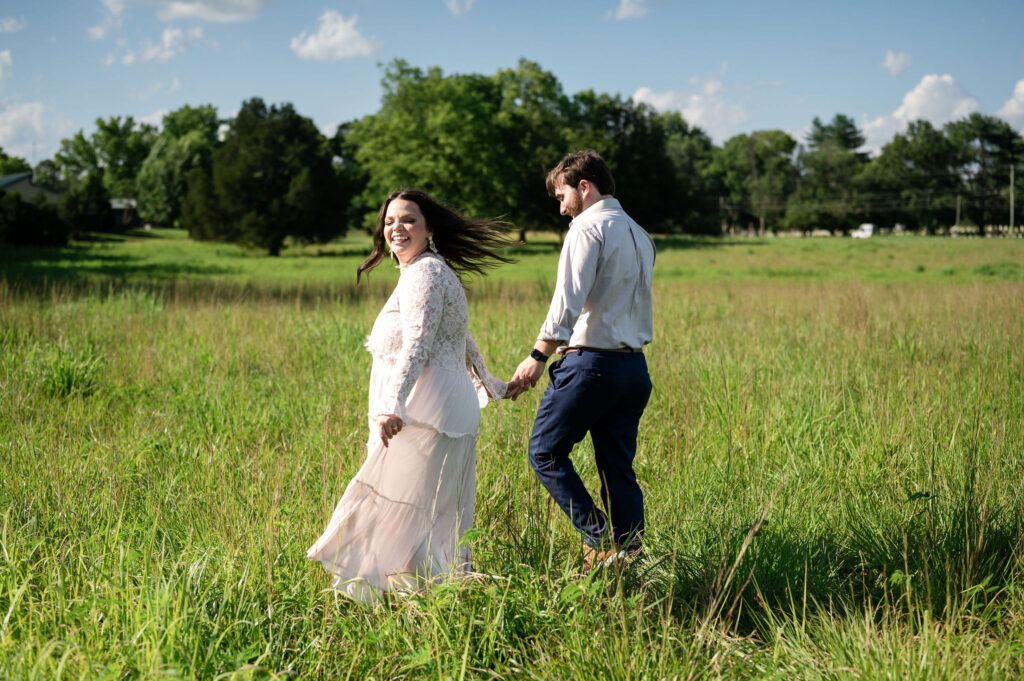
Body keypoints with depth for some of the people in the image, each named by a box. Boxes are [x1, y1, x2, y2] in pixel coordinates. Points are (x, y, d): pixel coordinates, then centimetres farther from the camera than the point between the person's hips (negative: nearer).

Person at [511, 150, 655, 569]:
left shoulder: (588, 227, -7)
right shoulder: (640, 236, 20)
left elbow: (570, 298, -17)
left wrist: (538, 356, -17)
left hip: (592, 360, -8)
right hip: (635, 365, 8)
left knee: (545, 452, 2)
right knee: (619, 469, 9)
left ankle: (600, 542, -7)